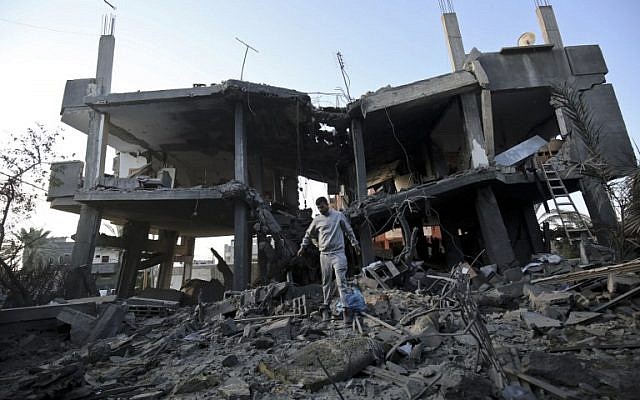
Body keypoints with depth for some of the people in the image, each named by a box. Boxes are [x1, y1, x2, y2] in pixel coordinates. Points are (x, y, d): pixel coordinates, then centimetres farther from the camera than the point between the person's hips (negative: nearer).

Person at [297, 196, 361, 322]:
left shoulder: (339, 215, 3)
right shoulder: (317, 220, 6)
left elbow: (348, 230, 12)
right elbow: (308, 234, 19)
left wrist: (355, 243, 15)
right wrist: (302, 247, 18)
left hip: (338, 253, -2)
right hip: (324, 254, 2)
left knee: (341, 280, -9)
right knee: (326, 282, 9)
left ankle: (346, 308, -8)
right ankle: (326, 306, 22)